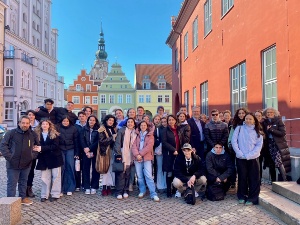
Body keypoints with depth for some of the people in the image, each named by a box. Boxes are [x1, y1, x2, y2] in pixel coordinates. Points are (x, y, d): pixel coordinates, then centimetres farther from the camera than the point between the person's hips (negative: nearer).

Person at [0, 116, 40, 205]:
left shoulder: (33, 134, 3)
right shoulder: (11, 133, -9)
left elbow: (38, 146, 16)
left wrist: (33, 155, 4)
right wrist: (9, 157, -13)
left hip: (27, 164, 4)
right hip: (13, 164, -4)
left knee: (23, 182, 18)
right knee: (12, 183, 2)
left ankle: (23, 198, 31)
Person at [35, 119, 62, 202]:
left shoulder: (54, 134, -4)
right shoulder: (38, 135, 4)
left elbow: (55, 146, -14)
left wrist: (42, 148, -19)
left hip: (55, 158, -2)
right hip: (44, 159, 2)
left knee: (56, 176, 3)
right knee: (45, 177, 4)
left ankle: (55, 194, 11)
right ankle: (44, 195, 14)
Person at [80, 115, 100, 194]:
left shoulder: (98, 130, 1)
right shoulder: (84, 129, 6)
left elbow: (98, 141, -6)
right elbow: (82, 140, -1)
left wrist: (89, 148, -14)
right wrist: (86, 150, -12)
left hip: (95, 152, -1)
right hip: (86, 152, 1)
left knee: (95, 169, 2)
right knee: (86, 169, 2)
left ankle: (94, 187, 10)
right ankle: (87, 187, 9)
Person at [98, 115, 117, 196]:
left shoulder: (114, 129, 14)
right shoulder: (102, 129, -1)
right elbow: (101, 141, -13)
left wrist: (115, 138, -4)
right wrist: (112, 138, -16)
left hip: (113, 151, 5)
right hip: (106, 152, -5)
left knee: (112, 169, 4)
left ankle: (109, 186, 13)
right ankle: (104, 187, 2)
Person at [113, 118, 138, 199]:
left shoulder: (135, 133, 11)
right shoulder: (121, 130, -2)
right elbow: (117, 142, -7)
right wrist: (118, 154, -14)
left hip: (130, 156, 4)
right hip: (122, 155, -3)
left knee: (127, 174, 6)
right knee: (121, 174, -5)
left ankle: (125, 191, 15)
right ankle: (119, 192, 1)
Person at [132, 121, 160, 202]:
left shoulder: (150, 135, 9)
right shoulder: (137, 135, 15)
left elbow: (149, 146, -5)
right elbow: (134, 146, 3)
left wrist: (140, 154, -11)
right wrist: (137, 154, -13)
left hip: (147, 158, -3)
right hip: (137, 158, 3)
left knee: (148, 176, -10)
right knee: (139, 176, 5)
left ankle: (153, 194, -8)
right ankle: (142, 191, 20)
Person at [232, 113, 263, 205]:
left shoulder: (257, 132, 7)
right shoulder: (239, 128, 4)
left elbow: (259, 145, -1)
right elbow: (234, 141, -2)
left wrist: (249, 155, -13)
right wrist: (240, 153, -12)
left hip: (253, 158, 1)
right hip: (241, 158, 0)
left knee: (253, 179, 2)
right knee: (242, 177, 6)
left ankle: (252, 198, 11)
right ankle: (242, 197, 21)